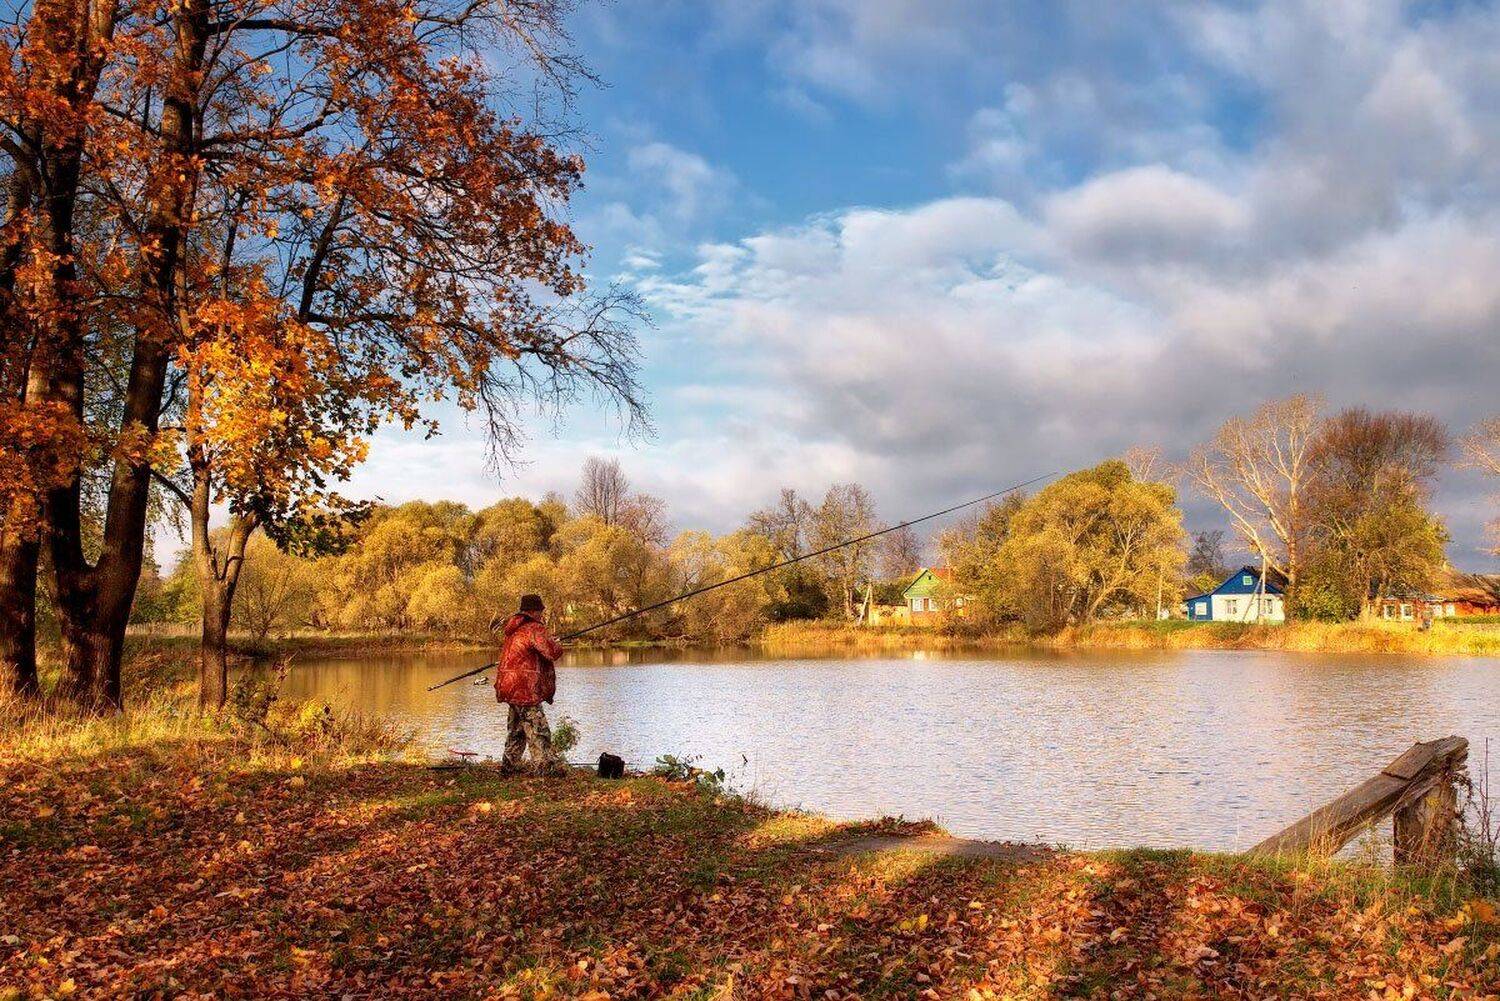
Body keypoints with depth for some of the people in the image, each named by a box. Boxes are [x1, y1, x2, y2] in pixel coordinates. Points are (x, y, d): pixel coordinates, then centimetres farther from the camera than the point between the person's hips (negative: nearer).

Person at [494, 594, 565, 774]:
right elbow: (552, 652, -23)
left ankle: (509, 764, 22)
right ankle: (546, 765, -8)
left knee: (516, 728, 18)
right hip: (525, 687, -9)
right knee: (537, 729, -7)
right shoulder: (534, 629, -14)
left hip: (511, 686, 9)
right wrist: (557, 645, 2)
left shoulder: (513, 629, 14)